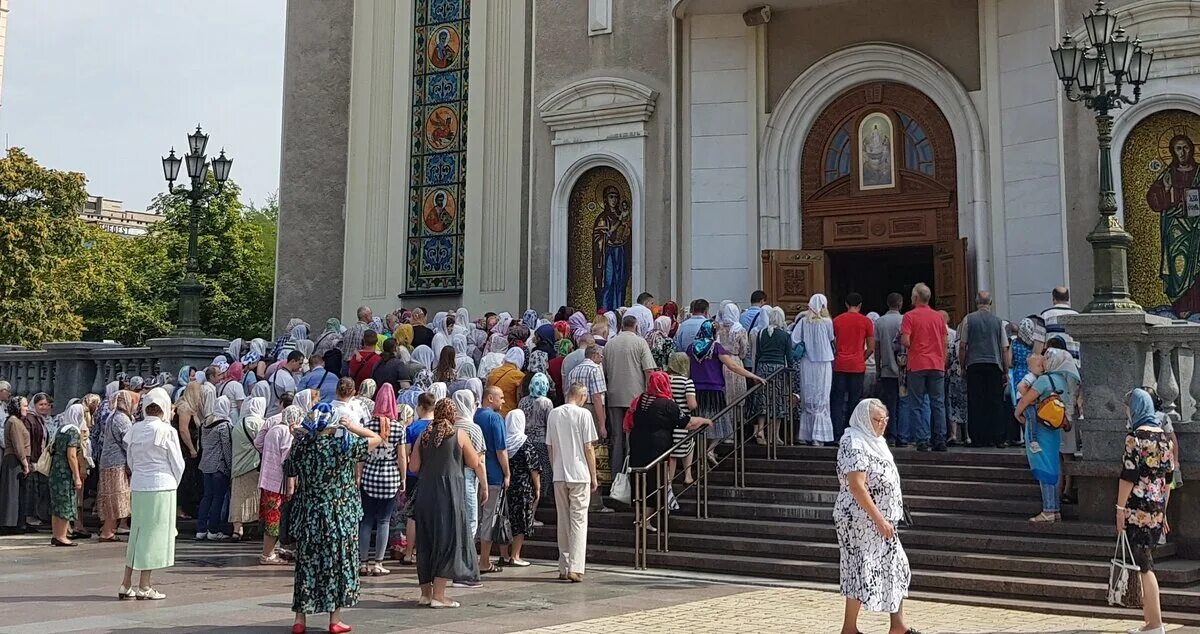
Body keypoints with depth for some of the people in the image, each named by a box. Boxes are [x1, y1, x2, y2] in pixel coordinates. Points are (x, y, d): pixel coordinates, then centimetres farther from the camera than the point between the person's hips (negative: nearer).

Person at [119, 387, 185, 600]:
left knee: (137, 533, 14)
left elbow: (131, 461, 11)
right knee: (154, 534, 2)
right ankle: (144, 586, 5)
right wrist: (174, 484, 11)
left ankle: (126, 584, 18)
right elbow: (178, 464, -5)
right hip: (161, 487, -5)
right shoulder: (167, 431, -11)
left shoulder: (134, 430, 3)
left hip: (138, 487, 5)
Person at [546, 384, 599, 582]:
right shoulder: (583, 414, -6)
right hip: (579, 475, -4)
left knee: (563, 521, 11)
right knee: (578, 521, -3)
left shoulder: (553, 414, 7)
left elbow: (550, 447, 10)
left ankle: (564, 568, 14)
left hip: (559, 476, 4)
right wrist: (594, 477, 1)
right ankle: (575, 568, -10)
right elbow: (588, 448, -6)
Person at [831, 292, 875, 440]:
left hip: (839, 366, 1)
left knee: (837, 401, 4)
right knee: (854, 401, 5)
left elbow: (831, 343, 10)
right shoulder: (866, 321, 0)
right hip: (857, 367, -1)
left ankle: (837, 436, -2)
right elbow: (871, 348, 0)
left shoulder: (837, 320, 5)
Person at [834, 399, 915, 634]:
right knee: (862, 570, -3)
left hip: (881, 520, 10)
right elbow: (856, 486, -25)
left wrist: (885, 519, 19)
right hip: (862, 520, -10)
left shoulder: (873, 442, 13)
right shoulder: (855, 445, -18)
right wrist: (879, 519, -24)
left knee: (897, 567, 12)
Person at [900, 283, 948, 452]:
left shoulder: (910, 316, -4)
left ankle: (922, 441, -3)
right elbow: (944, 343, 13)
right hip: (937, 365, 4)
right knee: (938, 403, 5)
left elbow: (905, 341, -13)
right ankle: (940, 441, 3)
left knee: (919, 404, 1)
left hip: (917, 365, -3)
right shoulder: (939, 317, 10)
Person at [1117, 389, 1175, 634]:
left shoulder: (1135, 436, -11)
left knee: (1143, 565, -2)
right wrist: (1163, 510, 22)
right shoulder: (1164, 436, 11)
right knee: (1144, 563, 14)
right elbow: (1168, 477, 16)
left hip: (1138, 509, -7)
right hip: (1157, 508, 7)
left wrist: (1120, 508, -10)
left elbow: (1128, 476, -15)